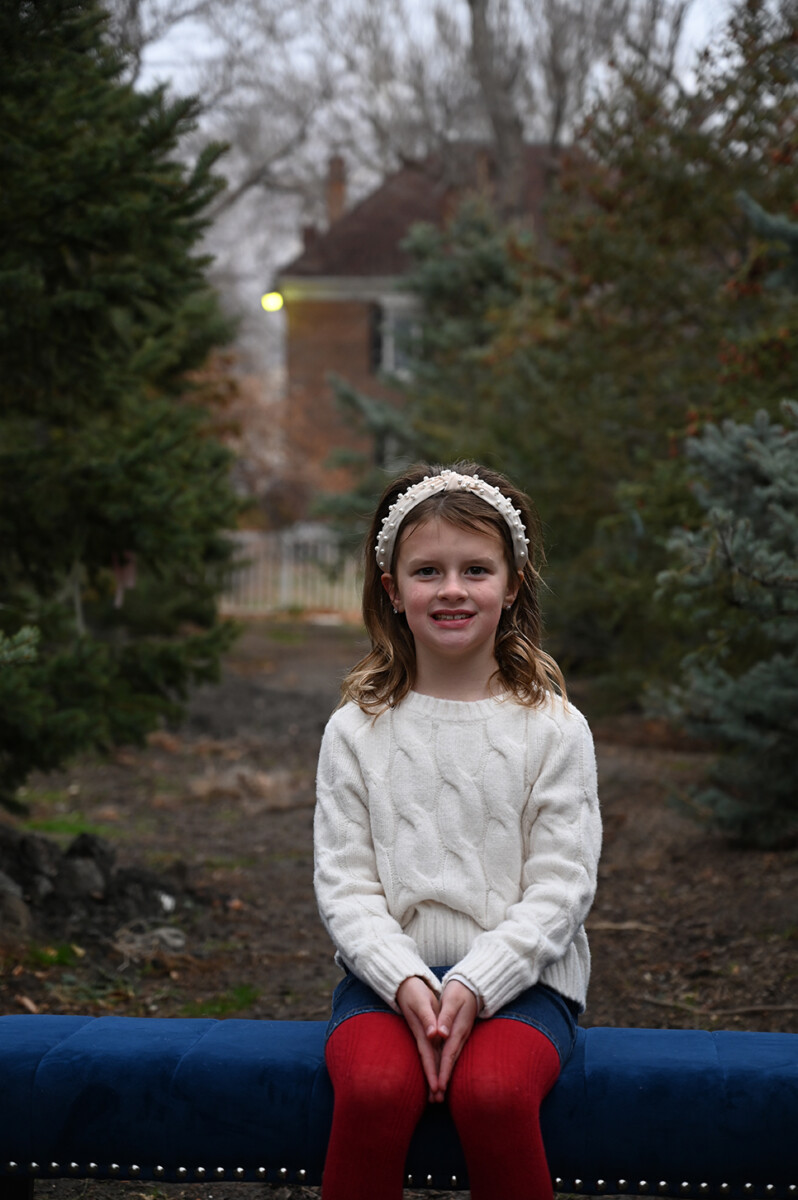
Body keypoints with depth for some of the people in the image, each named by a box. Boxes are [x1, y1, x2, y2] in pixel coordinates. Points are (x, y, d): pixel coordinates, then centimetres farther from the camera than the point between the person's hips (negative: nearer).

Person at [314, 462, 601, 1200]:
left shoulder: (553, 728, 2)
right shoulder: (356, 731, 6)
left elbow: (558, 889, -3)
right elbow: (345, 883, 2)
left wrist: (474, 987, -15)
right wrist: (405, 983, -15)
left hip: (517, 975, -1)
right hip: (388, 973, 1)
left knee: (494, 1091, -31)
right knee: (374, 1088, -30)